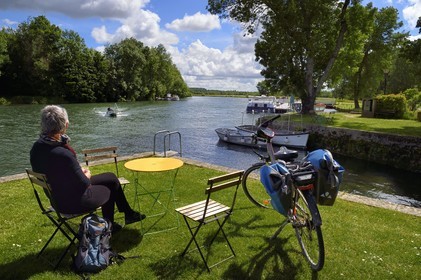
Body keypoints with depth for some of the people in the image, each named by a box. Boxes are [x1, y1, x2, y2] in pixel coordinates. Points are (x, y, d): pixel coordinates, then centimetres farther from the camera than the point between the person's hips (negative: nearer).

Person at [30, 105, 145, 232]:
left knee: (111, 177, 19)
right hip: (74, 202, -8)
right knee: (108, 190, 23)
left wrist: (80, 171, 2)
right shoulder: (63, 155, -36)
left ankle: (128, 213, 35)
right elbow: (84, 184, -25)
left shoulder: (36, 147, -9)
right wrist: (87, 175, -3)